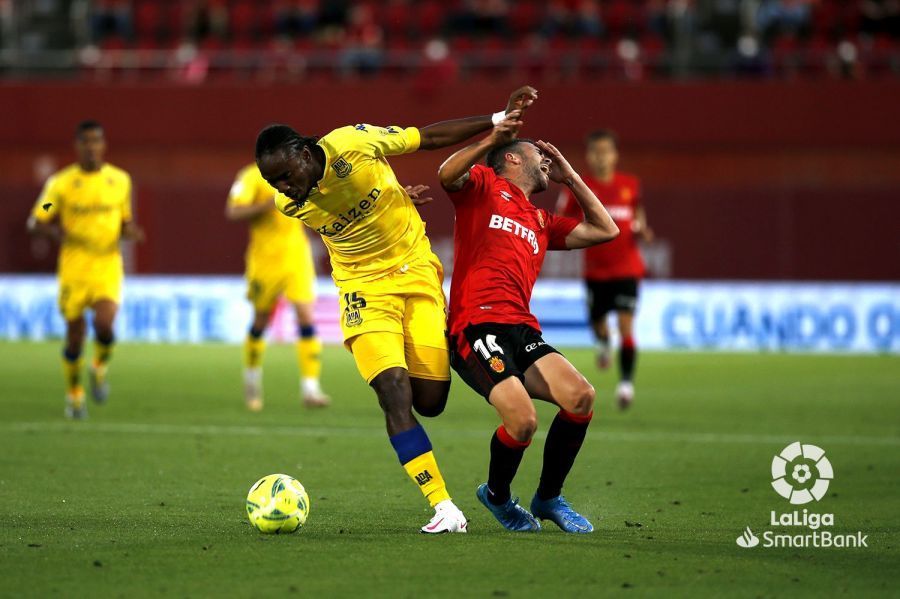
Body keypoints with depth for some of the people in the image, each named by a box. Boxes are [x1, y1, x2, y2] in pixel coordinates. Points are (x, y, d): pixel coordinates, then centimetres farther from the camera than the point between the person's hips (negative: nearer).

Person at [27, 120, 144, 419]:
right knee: (75, 335, 1)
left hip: (108, 264, 1)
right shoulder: (61, 182, -2)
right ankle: (74, 393, 23)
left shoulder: (120, 179, 5)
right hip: (73, 267, 0)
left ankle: (100, 368, 12)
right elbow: (36, 223, 0)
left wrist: (130, 231, -7)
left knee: (104, 324, -20)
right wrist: (57, 232, -20)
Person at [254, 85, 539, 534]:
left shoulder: (352, 144, -20)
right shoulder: (292, 206, -12)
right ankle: (443, 508, -18)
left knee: (429, 402, -4)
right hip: (364, 287, 0)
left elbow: (430, 137, -7)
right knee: (395, 396, -19)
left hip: (416, 269, 0)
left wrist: (499, 119, -6)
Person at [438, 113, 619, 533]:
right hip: (476, 325, -6)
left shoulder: (541, 222, 32)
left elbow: (605, 231, 35)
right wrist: (492, 139, -18)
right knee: (523, 421, -25)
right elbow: (447, 176, -9)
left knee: (580, 397, -19)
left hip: (523, 331, 7)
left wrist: (569, 178, 35)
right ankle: (497, 495, 8)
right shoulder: (484, 185, 13)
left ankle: (549, 498, 3)